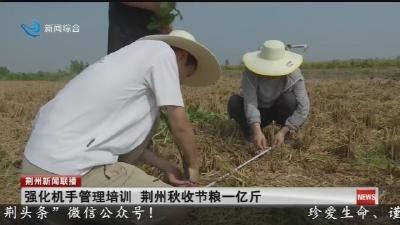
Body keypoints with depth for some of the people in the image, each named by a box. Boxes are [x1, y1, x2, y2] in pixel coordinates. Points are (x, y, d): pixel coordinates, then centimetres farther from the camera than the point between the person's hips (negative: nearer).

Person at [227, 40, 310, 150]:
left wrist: (283, 132, -37)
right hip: (259, 112, 0)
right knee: (234, 101, -28)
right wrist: (257, 131, -51)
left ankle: (287, 135, -9)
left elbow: (303, 107, -28)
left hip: (280, 111, 1)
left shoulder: (294, 75, -25)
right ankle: (250, 136, -10)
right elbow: (250, 102, -37)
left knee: (289, 99, -32)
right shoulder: (250, 73, -28)